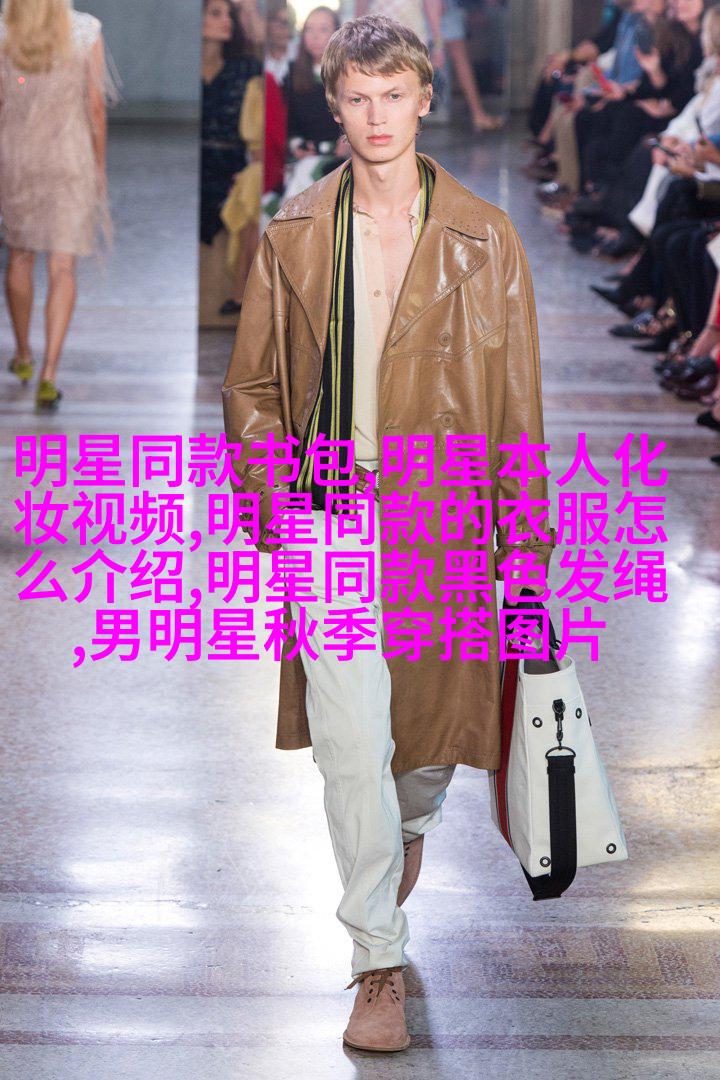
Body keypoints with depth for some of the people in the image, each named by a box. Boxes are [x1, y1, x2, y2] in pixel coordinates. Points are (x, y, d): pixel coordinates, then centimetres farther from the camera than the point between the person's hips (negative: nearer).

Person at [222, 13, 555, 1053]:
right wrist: (274, 502, 0)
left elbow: (518, 399, 1)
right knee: (351, 748, -8)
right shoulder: (294, 236, 3)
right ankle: (380, 966, 2)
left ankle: (412, 824, 49)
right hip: (328, 522, 0)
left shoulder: (483, 238, 0)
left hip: (443, 518, 0)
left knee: (433, 726, 14)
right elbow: (251, 385, 10)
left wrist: (521, 539, -1)